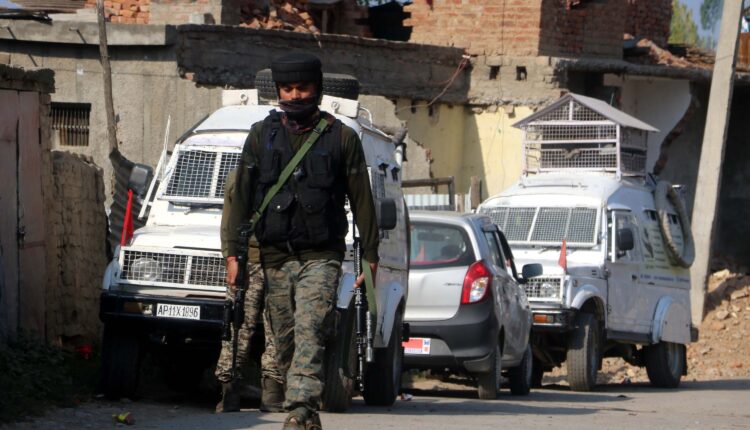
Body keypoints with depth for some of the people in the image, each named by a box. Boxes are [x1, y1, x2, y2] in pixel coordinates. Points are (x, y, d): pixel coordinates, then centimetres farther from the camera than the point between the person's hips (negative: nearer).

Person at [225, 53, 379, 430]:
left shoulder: (342, 138, 3)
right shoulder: (261, 136, 8)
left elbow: (361, 199, 6)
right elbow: (241, 197, 9)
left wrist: (370, 257, 2)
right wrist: (234, 253, 3)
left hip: (321, 256, -3)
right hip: (275, 257, 3)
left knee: (309, 333, -18)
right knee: (285, 341, 6)